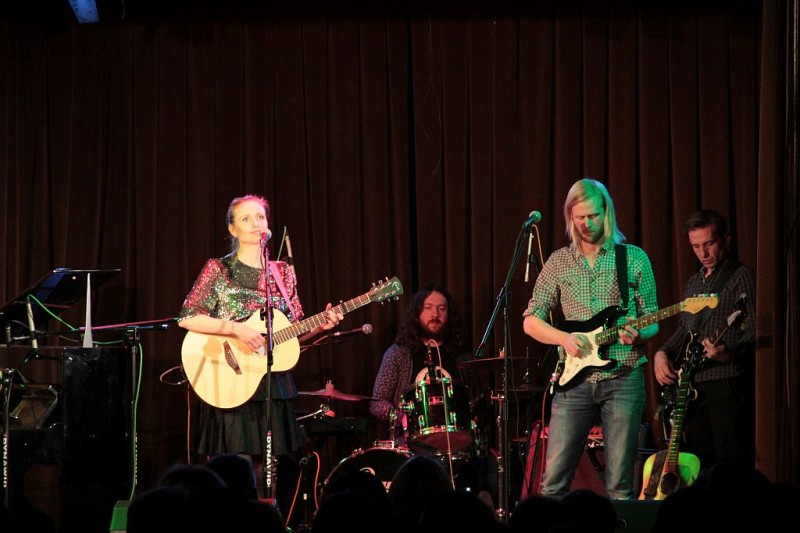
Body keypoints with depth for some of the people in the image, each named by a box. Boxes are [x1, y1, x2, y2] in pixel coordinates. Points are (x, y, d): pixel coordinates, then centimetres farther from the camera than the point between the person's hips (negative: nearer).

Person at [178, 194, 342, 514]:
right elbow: (186, 318, -10)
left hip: (273, 389, 4)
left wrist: (321, 327, -3)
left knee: (275, 473, 1)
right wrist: (236, 328, -18)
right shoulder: (219, 270, -1)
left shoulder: (282, 273, 12)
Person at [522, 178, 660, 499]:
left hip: (622, 378, -1)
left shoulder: (634, 259, 6)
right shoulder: (559, 262, 10)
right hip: (574, 378, 1)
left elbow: (652, 322, 9)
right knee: (554, 480, -3)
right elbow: (530, 320, 8)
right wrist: (565, 338, -10)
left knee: (620, 485, -2)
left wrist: (638, 334, -14)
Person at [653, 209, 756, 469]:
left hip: (728, 385, -8)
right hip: (694, 387, 8)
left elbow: (754, 331, -13)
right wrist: (662, 353, 9)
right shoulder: (694, 283, 21)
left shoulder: (742, 277, -4)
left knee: (732, 465, -13)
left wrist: (730, 353, -32)